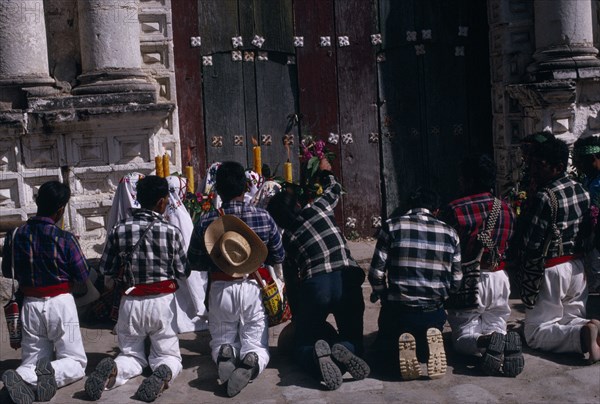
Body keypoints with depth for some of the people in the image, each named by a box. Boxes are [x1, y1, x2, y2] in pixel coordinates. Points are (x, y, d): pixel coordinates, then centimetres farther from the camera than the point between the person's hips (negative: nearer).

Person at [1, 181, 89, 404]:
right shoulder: (65, 239, -14)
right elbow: (82, 276, -8)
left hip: (31, 305, 4)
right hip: (60, 303, -3)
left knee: (32, 360, 15)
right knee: (76, 362, 7)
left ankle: (21, 377, -20)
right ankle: (53, 373, -26)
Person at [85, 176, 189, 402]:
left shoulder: (119, 230, -5)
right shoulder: (171, 231, -10)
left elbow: (106, 269, 3)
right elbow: (182, 272, -2)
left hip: (131, 302, 2)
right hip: (162, 301, -2)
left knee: (132, 354, 19)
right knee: (168, 354, 13)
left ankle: (112, 370, -15)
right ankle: (164, 374, -23)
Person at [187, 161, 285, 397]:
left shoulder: (206, 221, -8)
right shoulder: (263, 218, -6)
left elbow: (194, 262, 1)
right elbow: (278, 257, 4)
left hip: (220, 289, 0)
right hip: (251, 288, 0)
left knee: (221, 341, 21)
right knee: (256, 345, 10)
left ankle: (224, 356, -15)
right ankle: (252, 362, -25)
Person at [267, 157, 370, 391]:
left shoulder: (287, 239, 15)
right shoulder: (316, 209, 12)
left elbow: (292, 283, 20)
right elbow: (335, 189, 35)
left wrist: (298, 317, 32)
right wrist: (326, 172, 54)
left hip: (315, 285, -1)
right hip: (347, 279, 1)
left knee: (302, 345, 17)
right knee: (354, 340, 20)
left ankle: (318, 355, -21)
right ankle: (342, 350, -18)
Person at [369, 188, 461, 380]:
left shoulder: (392, 226, -3)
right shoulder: (450, 233, 4)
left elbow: (376, 273, -6)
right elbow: (456, 279, 6)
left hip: (399, 309, -2)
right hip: (434, 313, 2)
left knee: (385, 344, 28)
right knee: (428, 341, 33)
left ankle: (400, 347, -6)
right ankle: (428, 345, -2)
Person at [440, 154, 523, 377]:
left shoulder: (455, 210, -15)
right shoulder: (506, 210, 3)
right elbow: (508, 248, 12)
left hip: (468, 282, -4)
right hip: (499, 280, 4)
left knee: (463, 335, 8)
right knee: (496, 327, 17)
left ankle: (485, 343, -25)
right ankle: (505, 343, -18)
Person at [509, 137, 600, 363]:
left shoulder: (545, 197, -20)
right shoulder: (581, 191, 6)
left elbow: (531, 244, -20)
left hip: (550, 270, -8)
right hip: (576, 266, 8)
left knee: (536, 335, 1)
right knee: (573, 320, 19)